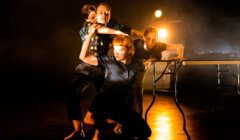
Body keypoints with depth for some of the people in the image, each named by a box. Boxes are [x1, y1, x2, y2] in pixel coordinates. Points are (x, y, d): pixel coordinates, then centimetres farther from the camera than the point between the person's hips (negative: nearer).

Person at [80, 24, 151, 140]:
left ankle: (121, 124, 22)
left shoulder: (136, 64, 2)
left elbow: (143, 68, 29)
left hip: (122, 105, 3)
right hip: (103, 104, -3)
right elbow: (83, 57, -14)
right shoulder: (108, 61, -6)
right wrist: (90, 34, -18)